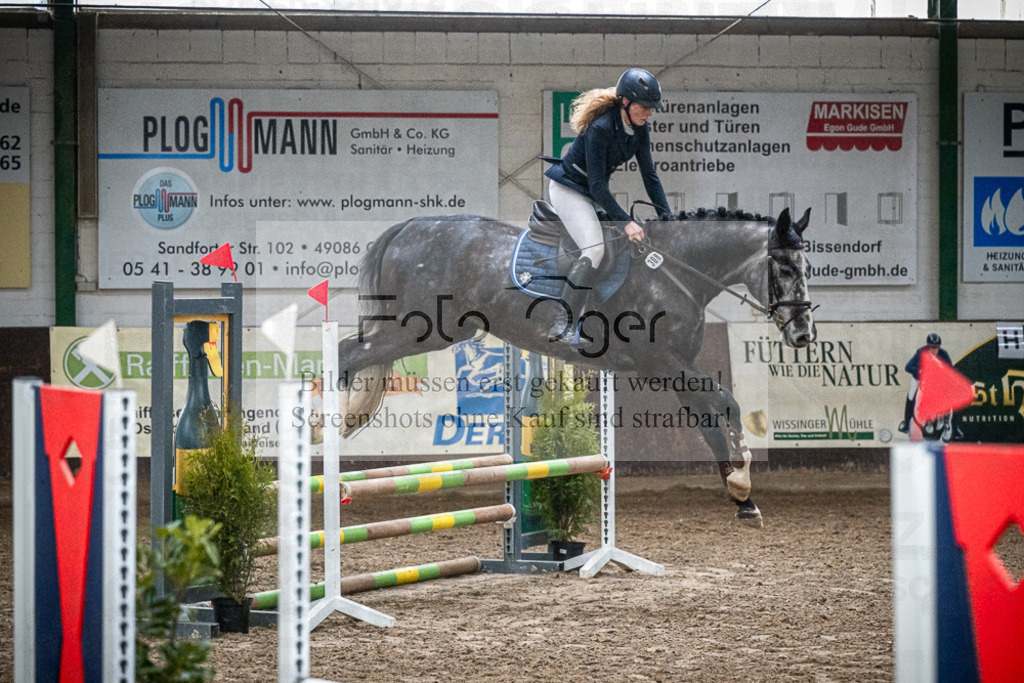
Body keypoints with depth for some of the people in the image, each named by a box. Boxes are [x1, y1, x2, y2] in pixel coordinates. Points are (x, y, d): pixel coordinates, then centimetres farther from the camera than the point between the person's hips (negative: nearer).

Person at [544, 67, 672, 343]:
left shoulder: (639, 128, -5)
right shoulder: (600, 128, -29)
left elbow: (649, 174, 1)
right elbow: (596, 185, -30)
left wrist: (667, 216, -6)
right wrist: (626, 222, -34)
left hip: (593, 193, 9)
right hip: (569, 188, -9)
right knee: (594, 249, -26)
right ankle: (560, 326, -31)